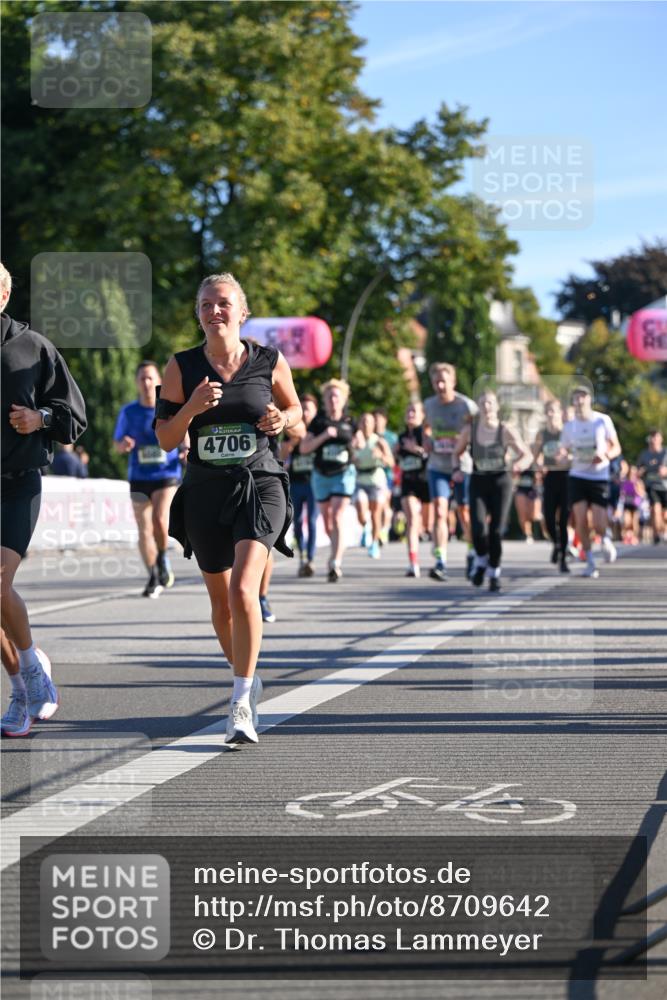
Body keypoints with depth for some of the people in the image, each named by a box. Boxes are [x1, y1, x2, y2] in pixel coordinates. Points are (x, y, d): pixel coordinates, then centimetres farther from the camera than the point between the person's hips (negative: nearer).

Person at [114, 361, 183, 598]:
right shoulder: (129, 412, 3)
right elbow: (116, 446, 11)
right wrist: (123, 445, -13)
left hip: (167, 475, -2)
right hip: (139, 478, 2)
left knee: (160, 520, -22)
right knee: (144, 530, 0)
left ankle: (163, 559, 6)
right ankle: (154, 578, 13)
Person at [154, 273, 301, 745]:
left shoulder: (270, 362, -1)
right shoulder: (182, 367, 0)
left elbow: (295, 410, 15)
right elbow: (166, 439, 1)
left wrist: (282, 420, -8)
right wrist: (192, 407, -17)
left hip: (260, 486, -3)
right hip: (206, 492, 3)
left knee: (243, 590, -21)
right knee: (222, 602, 12)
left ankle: (242, 705, -17)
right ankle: (248, 676, 39)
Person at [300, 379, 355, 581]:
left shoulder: (349, 422, 2)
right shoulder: (318, 422, 1)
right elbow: (304, 448, -6)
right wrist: (324, 436, -17)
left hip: (344, 473, -2)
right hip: (321, 474, 2)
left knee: (338, 517, -16)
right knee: (327, 521, 9)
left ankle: (335, 563, -20)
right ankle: (338, 552, 34)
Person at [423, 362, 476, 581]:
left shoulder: (467, 406, -11)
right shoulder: (429, 405, 3)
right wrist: (427, 439, 3)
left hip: (463, 467, -2)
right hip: (437, 467, 2)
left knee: (465, 514, 11)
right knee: (439, 511, -13)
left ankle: (472, 554, 34)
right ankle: (440, 562, -18)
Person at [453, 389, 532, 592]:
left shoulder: (505, 431, -5)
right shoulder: (469, 429, -1)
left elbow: (528, 455, 1)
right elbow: (457, 452, 14)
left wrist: (519, 466, -20)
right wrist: (456, 469, -5)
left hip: (501, 481, -1)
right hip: (478, 482, 1)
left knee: (496, 531, -5)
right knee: (478, 528, -16)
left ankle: (494, 573, 14)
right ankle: (481, 561, 15)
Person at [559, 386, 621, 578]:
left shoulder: (603, 421, -1)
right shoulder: (569, 426, 6)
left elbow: (616, 447, 4)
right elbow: (564, 451, 14)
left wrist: (606, 455, -18)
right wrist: (563, 455, -11)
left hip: (600, 477, -2)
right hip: (577, 477, 2)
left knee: (598, 524, -8)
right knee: (581, 520, -10)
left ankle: (605, 539, 27)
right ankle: (590, 562, 3)